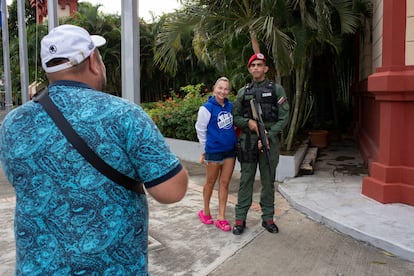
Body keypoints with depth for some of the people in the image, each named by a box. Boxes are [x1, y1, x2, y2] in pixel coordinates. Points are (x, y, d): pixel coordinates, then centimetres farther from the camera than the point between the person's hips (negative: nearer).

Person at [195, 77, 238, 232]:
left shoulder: (231, 106, 3)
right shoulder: (207, 108, -12)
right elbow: (200, 129, -5)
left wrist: (232, 140, 10)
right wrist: (207, 146, 3)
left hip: (230, 150, 5)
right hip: (213, 151, -4)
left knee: (224, 183, 7)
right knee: (210, 182, 11)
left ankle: (221, 217, 16)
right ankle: (206, 211, 31)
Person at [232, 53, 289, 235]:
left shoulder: (277, 90, 4)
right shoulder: (243, 92, 11)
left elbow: (283, 117, -2)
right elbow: (235, 117, 12)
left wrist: (268, 136, -11)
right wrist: (248, 122, -9)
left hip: (269, 140, -1)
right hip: (248, 140, 1)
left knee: (268, 180, 6)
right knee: (246, 180, 3)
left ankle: (268, 218, 18)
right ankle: (240, 218, 10)